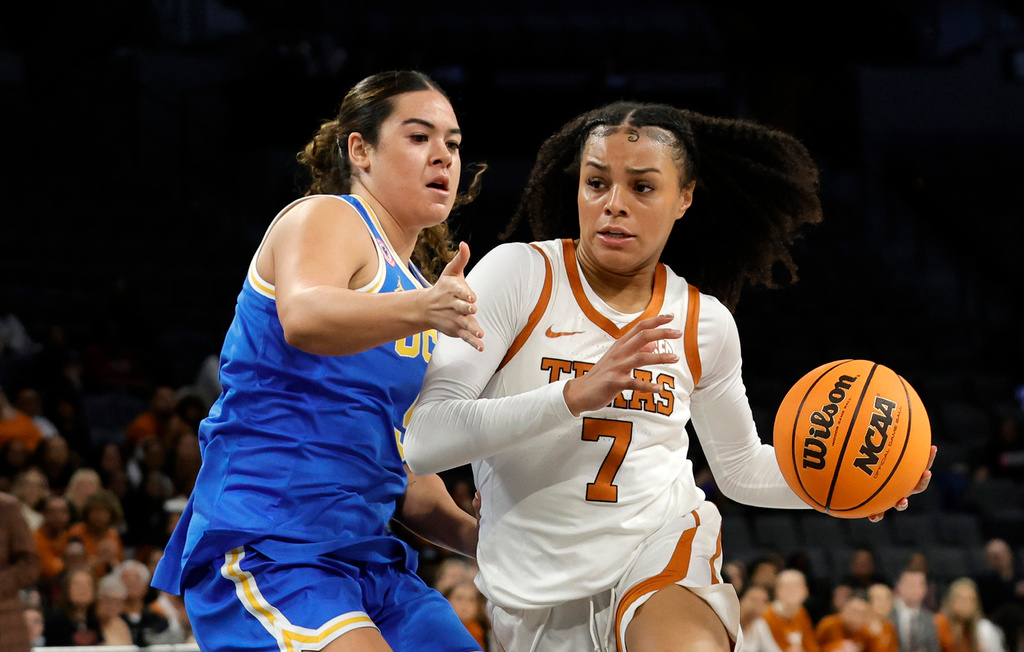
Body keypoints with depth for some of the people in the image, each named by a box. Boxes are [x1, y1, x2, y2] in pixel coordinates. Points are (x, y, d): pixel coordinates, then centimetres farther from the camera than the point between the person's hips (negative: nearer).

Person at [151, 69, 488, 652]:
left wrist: (476, 536, 9)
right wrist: (420, 310, -44)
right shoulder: (326, 220, -2)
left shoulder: (415, 283, 21)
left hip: (365, 554, 9)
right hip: (263, 550, -9)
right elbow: (303, 318, -27)